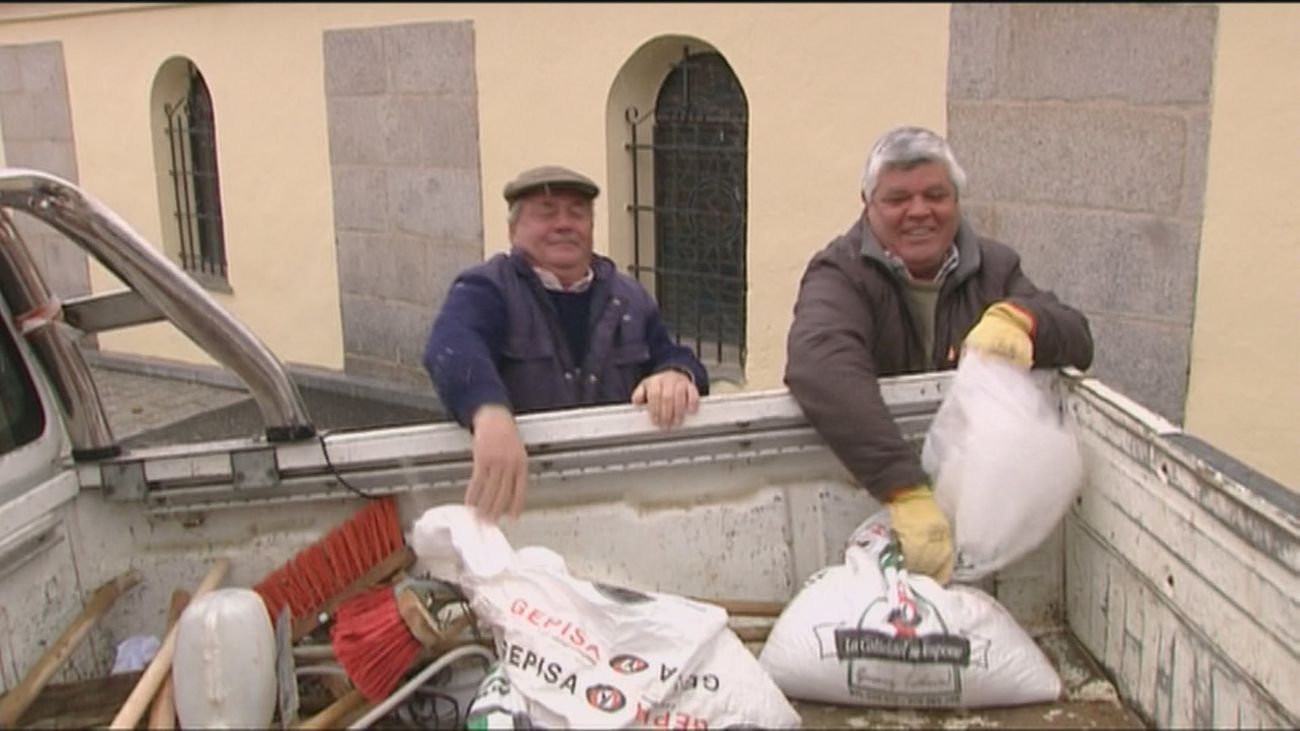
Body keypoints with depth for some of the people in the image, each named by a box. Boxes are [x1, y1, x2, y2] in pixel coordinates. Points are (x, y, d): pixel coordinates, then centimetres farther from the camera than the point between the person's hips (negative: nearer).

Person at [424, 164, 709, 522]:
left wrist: (676, 376, -15)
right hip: (518, 496, -5)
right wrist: (491, 414, -44)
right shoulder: (486, 289, -2)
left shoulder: (630, 298, 16)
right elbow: (454, 346, -22)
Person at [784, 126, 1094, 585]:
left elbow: (1078, 344, 3)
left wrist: (1019, 317, -21)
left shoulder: (993, 267, 9)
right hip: (868, 497, -2)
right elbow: (821, 365, -29)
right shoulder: (842, 273, -8)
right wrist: (905, 491, -42)